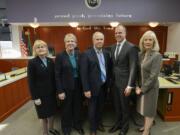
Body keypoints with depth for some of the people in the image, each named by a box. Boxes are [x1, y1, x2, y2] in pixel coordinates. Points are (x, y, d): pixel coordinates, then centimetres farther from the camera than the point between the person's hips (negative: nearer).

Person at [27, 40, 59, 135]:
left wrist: (55, 90, 3)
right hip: (40, 93, -4)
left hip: (51, 92, 4)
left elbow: (53, 77, 3)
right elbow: (31, 82, -13)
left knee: (51, 112, 19)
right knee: (43, 114, 14)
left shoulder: (50, 61, 0)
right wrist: (35, 97, -13)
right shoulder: (32, 62, -12)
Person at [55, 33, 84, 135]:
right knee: (67, 108, 15)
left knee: (78, 106, 18)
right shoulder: (60, 56, -11)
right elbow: (57, 75, -11)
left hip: (78, 85, 4)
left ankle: (77, 125, 44)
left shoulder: (79, 55, 0)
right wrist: (60, 91, -13)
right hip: (66, 87, -3)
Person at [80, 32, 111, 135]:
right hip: (93, 87, -5)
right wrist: (86, 89, -16)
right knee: (92, 109, 13)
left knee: (100, 108, 21)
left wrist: (108, 83, 8)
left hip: (104, 86, 5)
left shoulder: (106, 53, 4)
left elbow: (108, 69, 9)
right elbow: (84, 73, -15)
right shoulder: (87, 54, -13)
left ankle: (98, 124, 45)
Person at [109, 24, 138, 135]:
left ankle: (125, 126, 37)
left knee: (125, 106, 13)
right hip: (114, 82, 6)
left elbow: (133, 68, -15)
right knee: (117, 105, 19)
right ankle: (118, 123, 42)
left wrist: (130, 85, -18)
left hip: (124, 82, -5)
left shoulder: (131, 47, -12)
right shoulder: (113, 47, 8)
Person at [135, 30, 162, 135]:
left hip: (150, 87, -6)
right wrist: (137, 85, -4)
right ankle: (147, 126, 44)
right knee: (144, 108, 21)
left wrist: (142, 89, -16)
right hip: (141, 86, 6)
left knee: (149, 109, 10)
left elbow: (153, 76, -20)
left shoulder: (157, 56, -17)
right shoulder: (140, 54, 1)